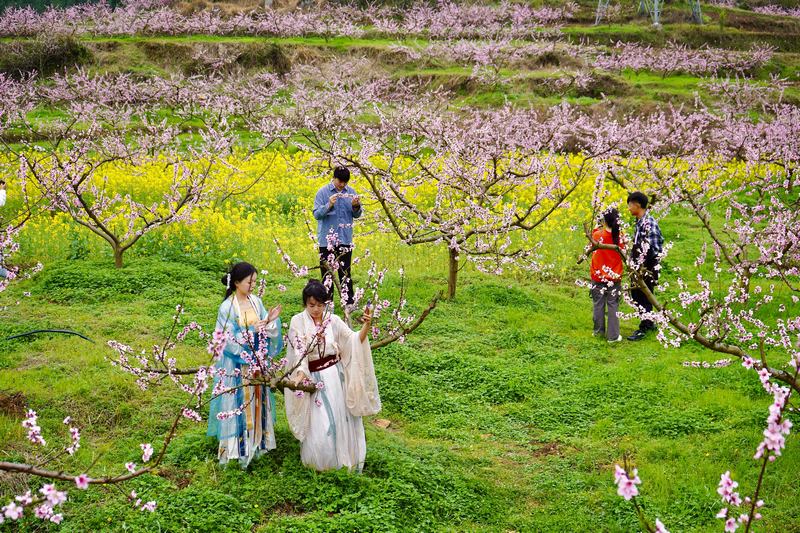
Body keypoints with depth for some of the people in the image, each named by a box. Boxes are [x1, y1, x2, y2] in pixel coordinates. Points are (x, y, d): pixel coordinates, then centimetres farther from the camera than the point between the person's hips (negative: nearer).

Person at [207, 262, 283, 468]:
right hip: (236, 364, -6)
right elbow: (229, 339, -17)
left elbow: (264, 329, 5)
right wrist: (251, 331, -26)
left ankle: (256, 441, 28)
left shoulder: (256, 301, 1)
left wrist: (271, 320, -15)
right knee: (237, 404, 2)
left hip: (255, 361, 6)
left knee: (256, 401, 15)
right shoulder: (227, 308, -16)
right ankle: (237, 446, 12)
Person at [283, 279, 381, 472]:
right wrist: (300, 375, -31)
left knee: (338, 418, 9)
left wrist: (366, 325, -23)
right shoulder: (298, 322, -7)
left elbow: (354, 341, -5)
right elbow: (299, 352, -16)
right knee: (319, 424, -2)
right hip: (313, 378, -2)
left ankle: (339, 458, 29)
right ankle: (318, 461, 22)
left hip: (335, 376, 2)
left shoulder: (333, 321, -1)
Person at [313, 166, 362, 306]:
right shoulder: (323, 192, -5)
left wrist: (356, 206, -13)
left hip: (345, 240, 2)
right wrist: (329, 205, -26)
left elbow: (357, 215, 8)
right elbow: (316, 214, -10)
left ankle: (349, 303, 11)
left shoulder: (351, 192, 5)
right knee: (327, 273, 4)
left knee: (345, 273, 7)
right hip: (327, 240, -2)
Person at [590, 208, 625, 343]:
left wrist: (598, 229, 21)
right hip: (614, 277, 0)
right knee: (613, 306, 6)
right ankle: (613, 335, 8)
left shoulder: (597, 235, -14)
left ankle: (599, 330, 28)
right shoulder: (620, 237, -12)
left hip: (598, 277, 0)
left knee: (598, 305, 15)